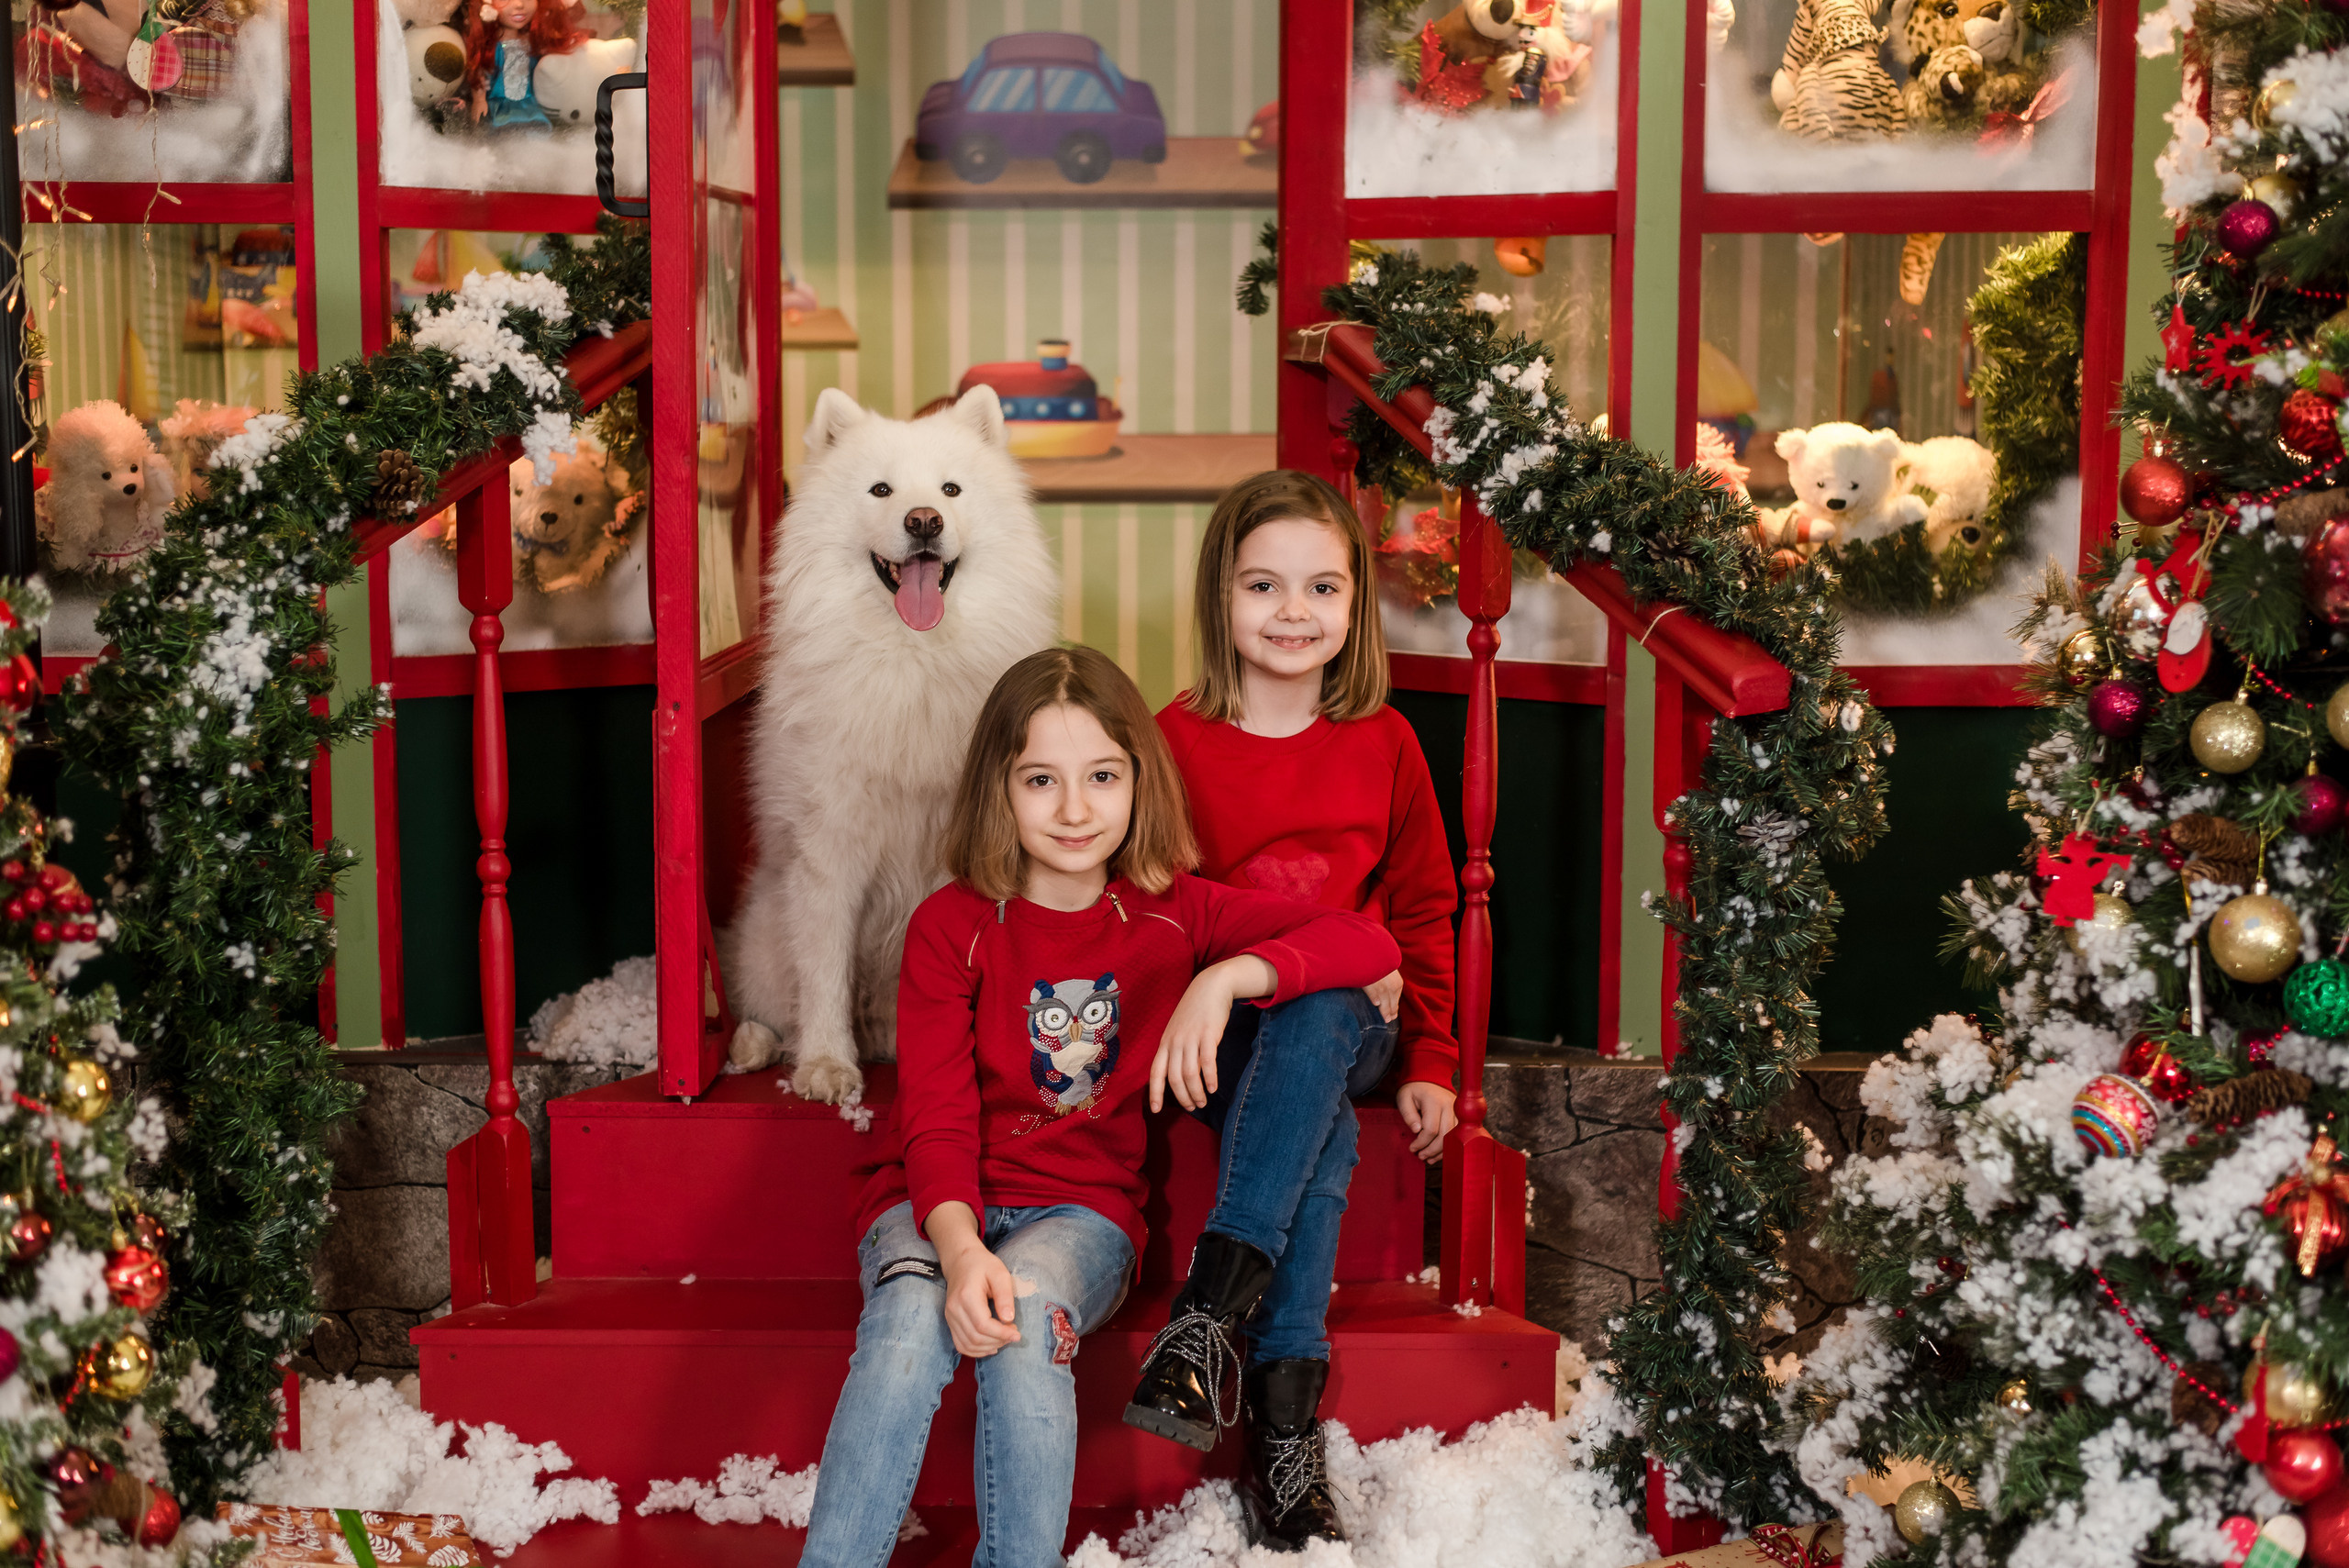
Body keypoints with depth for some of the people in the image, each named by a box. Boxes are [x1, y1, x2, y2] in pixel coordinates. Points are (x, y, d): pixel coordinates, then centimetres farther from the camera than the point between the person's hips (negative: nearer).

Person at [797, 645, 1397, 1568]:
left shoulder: (1172, 912, 4)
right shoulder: (951, 926, -2)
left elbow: (1369, 944, -6)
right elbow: (937, 1120, -11)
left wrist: (1226, 978, -23)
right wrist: (958, 1246, -31)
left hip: (1083, 1210, 1)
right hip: (941, 1204, 0)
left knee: (1027, 1316, -34)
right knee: (912, 1320, -34)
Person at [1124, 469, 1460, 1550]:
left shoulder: (1383, 745, 5)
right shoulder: (1176, 742, 0)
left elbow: (1422, 910, 12)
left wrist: (1430, 1061, 6)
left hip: (1348, 1023, 1)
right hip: (1227, 1035, -1)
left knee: (1314, 1026, -37)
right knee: (1320, 1136, -33)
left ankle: (1206, 1318, -42)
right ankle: (1286, 1429, -38)